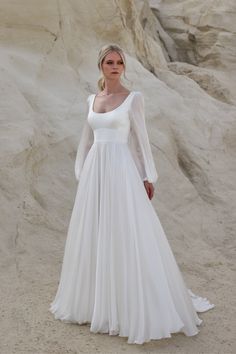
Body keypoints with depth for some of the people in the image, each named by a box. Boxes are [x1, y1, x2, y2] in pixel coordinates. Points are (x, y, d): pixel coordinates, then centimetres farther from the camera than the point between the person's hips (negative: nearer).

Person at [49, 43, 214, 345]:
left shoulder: (133, 98, 0)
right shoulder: (92, 99, 13)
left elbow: (141, 139, -1)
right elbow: (86, 139, 17)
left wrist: (148, 177, -4)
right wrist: (80, 174, 14)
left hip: (122, 171, -5)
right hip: (94, 172, 5)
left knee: (127, 236, -6)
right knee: (93, 236, 9)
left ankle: (137, 307, 5)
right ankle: (97, 301, 25)